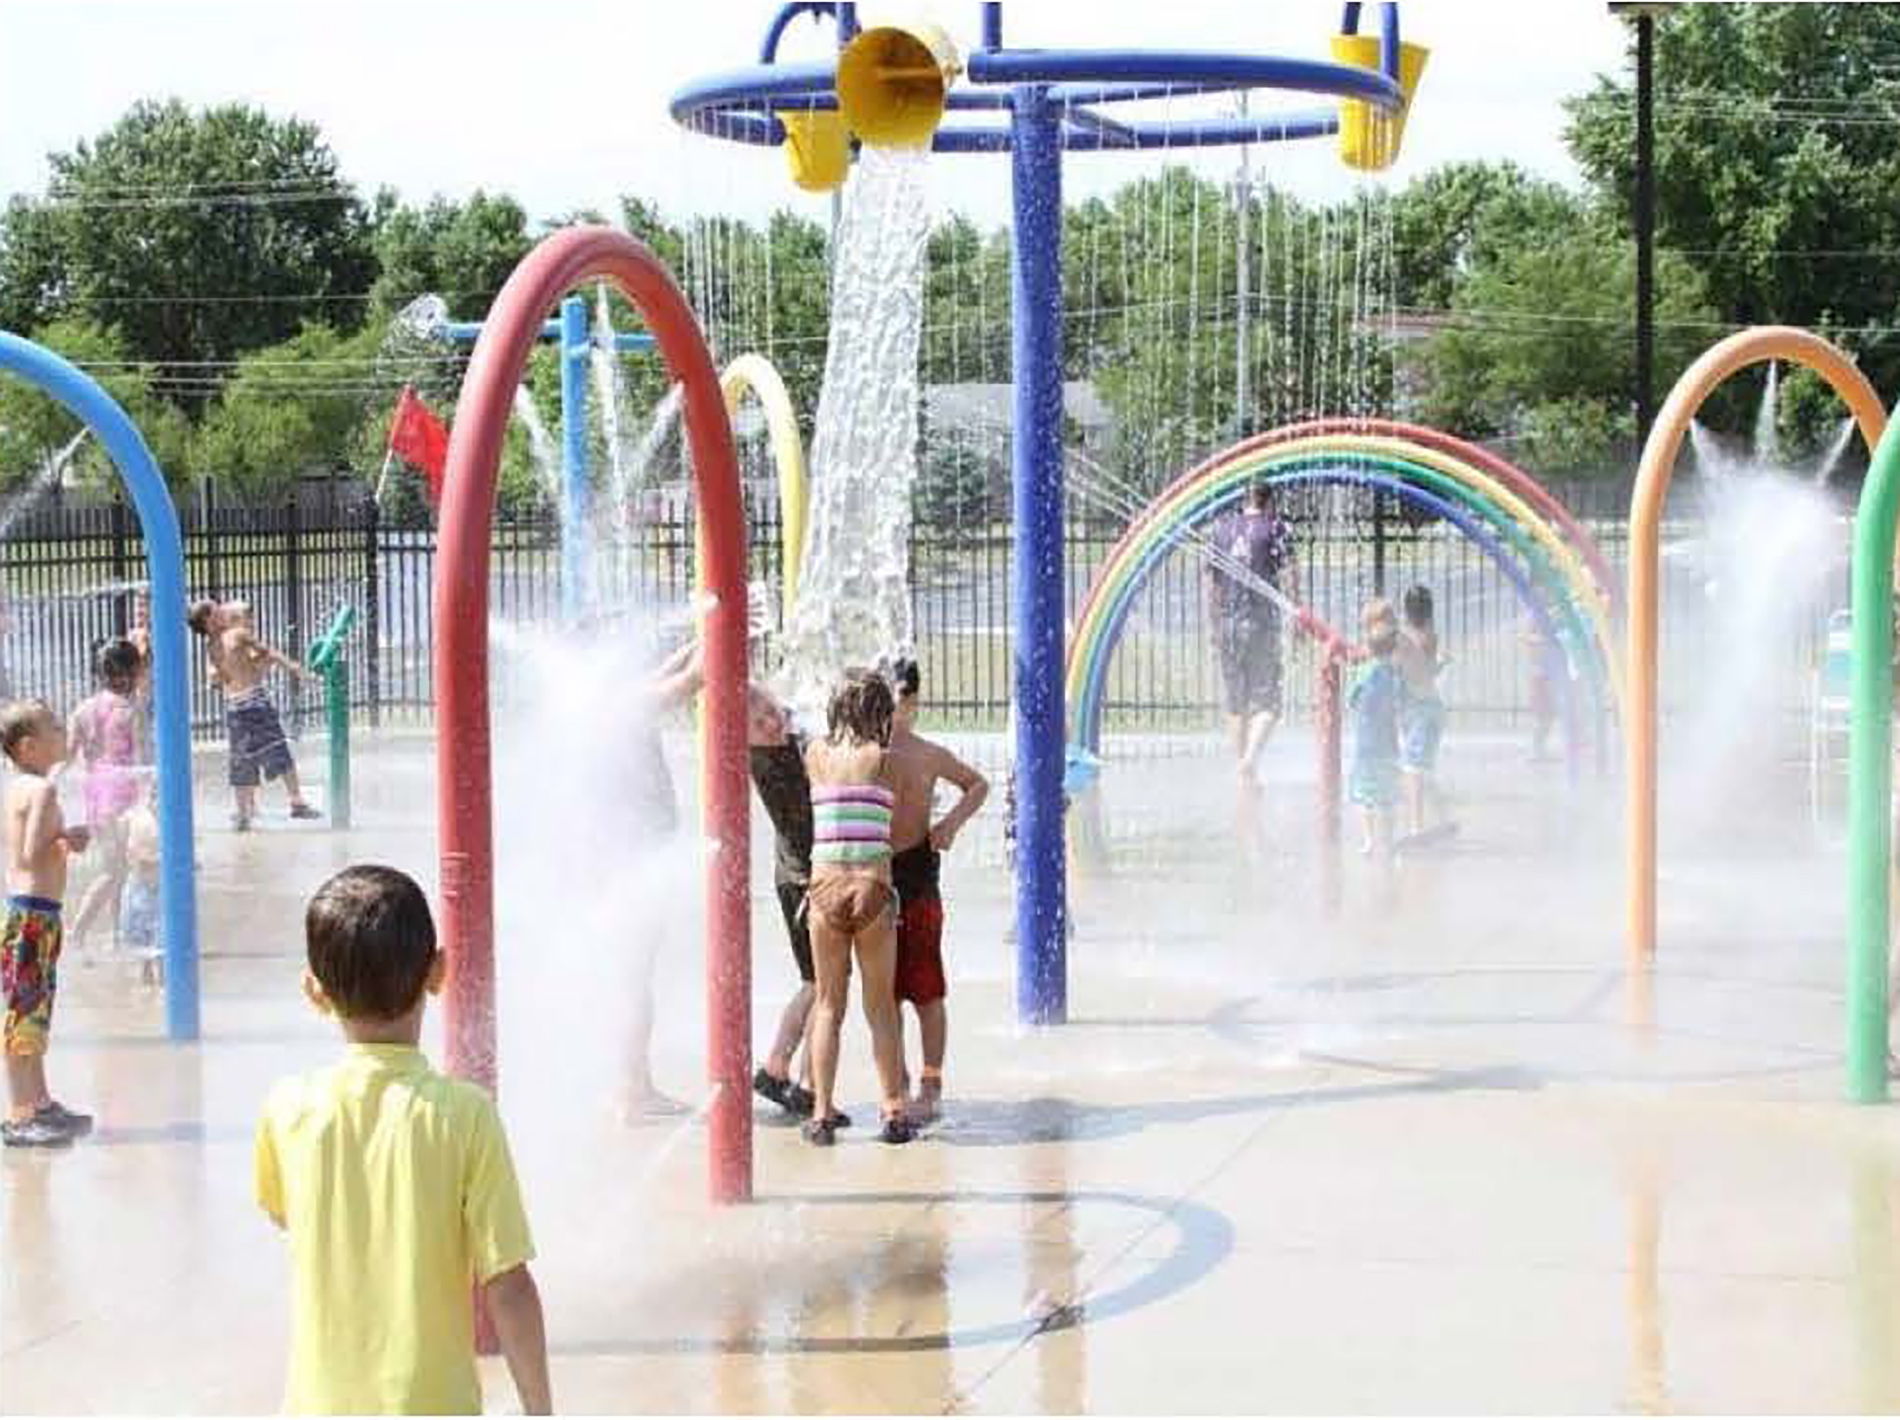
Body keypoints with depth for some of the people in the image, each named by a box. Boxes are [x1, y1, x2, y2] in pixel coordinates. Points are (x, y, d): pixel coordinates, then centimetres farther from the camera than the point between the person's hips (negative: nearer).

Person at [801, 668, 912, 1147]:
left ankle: (822, 1112, 4)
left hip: (825, 887, 1)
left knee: (829, 1004, 10)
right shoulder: (883, 759, 0)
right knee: (881, 1006, 9)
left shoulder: (816, 754, 5)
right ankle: (893, 1111, 7)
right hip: (874, 887, -1)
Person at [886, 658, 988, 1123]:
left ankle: (931, 1085, 2)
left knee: (926, 988, -3)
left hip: (916, 872, -3)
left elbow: (978, 784, 16)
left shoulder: (928, 755, 2)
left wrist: (953, 821, 0)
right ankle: (896, 1081, 18)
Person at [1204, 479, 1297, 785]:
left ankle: (1245, 774, 17)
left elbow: (1212, 581, 12)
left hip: (1228, 621, 4)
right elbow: (1286, 576, -10)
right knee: (1266, 701, 0)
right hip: (1262, 622, -4)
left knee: (1236, 701, 13)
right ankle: (1251, 756, -23)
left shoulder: (1222, 527, 10)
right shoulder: (1276, 528, -3)